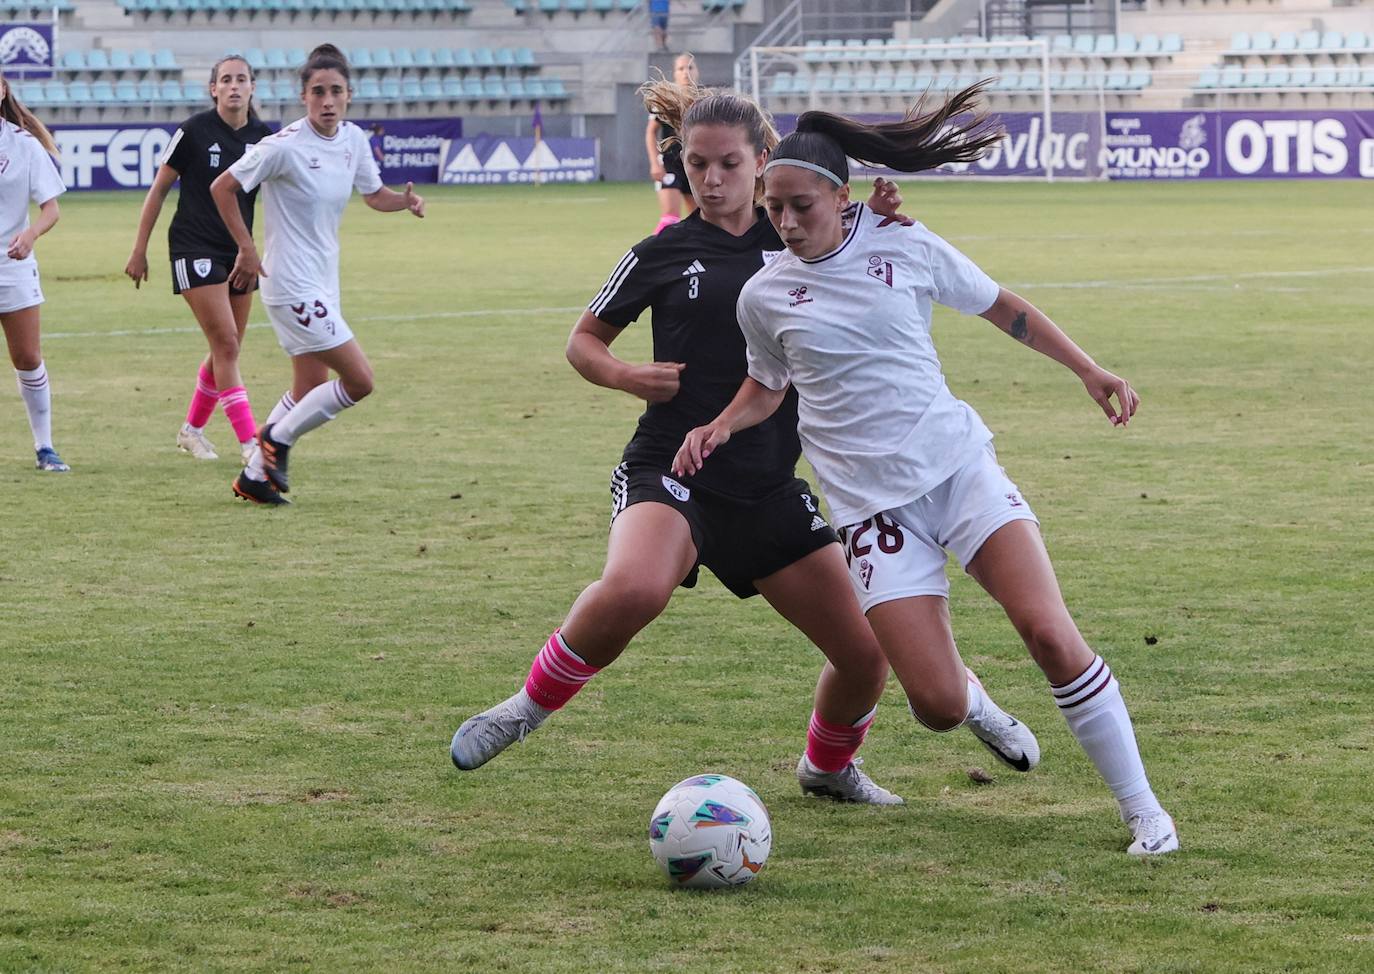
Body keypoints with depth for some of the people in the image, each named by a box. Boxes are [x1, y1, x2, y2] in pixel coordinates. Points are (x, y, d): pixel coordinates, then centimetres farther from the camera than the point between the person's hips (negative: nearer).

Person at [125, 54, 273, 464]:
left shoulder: (262, 136, 2)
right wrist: (139, 250, -3)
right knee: (226, 343, -13)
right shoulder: (195, 130, -10)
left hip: (240, 250, 6)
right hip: (195, 248, -5)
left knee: (227, 349, 10)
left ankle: (192, 430, 28)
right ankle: (249, 440, -13)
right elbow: (158, 189, -3)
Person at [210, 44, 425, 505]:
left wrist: (405, 201, -7)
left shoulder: (353, 139, 2)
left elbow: (374, 194, 16)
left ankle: (255, 476, 24)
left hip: (323, 284, 8)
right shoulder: (285, 147, -19)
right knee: (359, 380, -10)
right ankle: (278, 438, 8)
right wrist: (248, 250, -11)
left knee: (310, 390, 14)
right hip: (293, 285, -8)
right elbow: (222, 188, -11)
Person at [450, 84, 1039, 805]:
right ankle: (531, 704, -13)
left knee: (866, 652, 1)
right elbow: (584, 339, 14)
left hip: (769, 489, 3)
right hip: (672, 473, -3)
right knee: (632, 589, -37)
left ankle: (828, 765, 33)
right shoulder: (663, 253, 3)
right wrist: (627, 376, -8)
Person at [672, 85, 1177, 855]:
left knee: (1049, 631, -20)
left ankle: (1143, 808, -6)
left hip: (959, 465, 0)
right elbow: (769, 386, 21)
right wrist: (720, 426, 2)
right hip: (872, 503, 0)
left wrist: (1089, 371, 10)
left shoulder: (906, 249, -1)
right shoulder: (765, 296, 3)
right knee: (939, 705, -11)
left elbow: (1003, 308, 13)